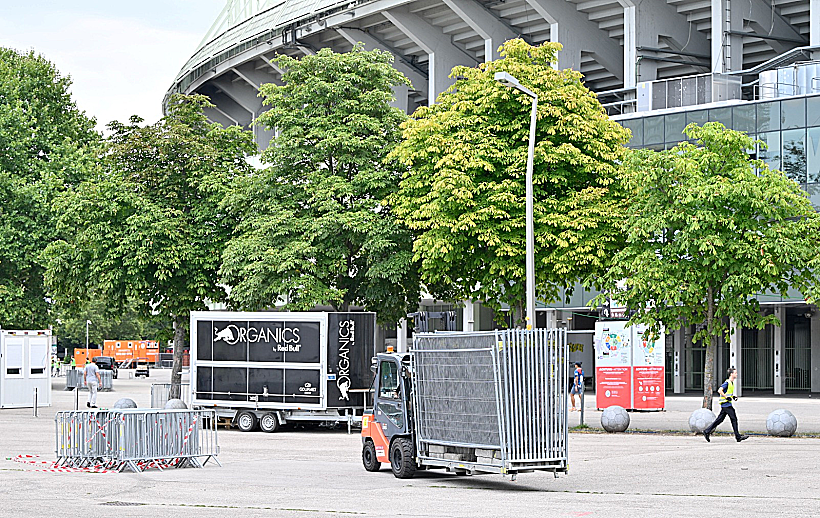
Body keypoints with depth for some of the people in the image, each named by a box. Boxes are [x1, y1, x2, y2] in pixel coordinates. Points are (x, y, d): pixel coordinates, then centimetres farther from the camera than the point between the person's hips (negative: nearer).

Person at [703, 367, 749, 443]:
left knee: (720, 419, 10)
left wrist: (733, 396, 13)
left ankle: (707, 431, 12)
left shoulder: (731, 383, 16)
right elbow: (719, 390, -23)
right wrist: (727, 397, -23)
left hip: (728, 404, 10)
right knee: (734, 419, -7)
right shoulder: (727, 383, -14)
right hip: (726, 404, -10)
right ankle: (738, 437, -4)